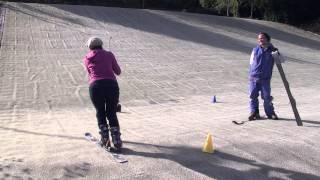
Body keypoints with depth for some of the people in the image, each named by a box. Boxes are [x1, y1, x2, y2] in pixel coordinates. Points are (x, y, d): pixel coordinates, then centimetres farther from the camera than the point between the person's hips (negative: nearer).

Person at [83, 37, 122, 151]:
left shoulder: (87, 58, 17)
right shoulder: (109, 54, 15)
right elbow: (118, 72, 20)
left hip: (95, 86, 0)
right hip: (111, 85, 0)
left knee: (100, 113, 17)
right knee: (112, 114, 11)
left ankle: (105, 140, 18)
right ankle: (117, 141, 9)